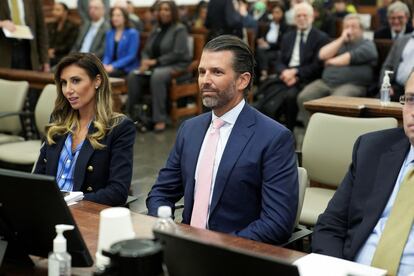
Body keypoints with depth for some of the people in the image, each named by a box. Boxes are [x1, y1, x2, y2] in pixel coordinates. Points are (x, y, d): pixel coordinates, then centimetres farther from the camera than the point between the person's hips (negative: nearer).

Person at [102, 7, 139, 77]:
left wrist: (113, 66, -19)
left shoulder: (133, 33, -1)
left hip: (126, 69, -5)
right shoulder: (109, 33, 16)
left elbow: (131, 56, -10)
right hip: (111, 69, 5)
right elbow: (107, 55, 13)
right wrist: (104, 65, -10)